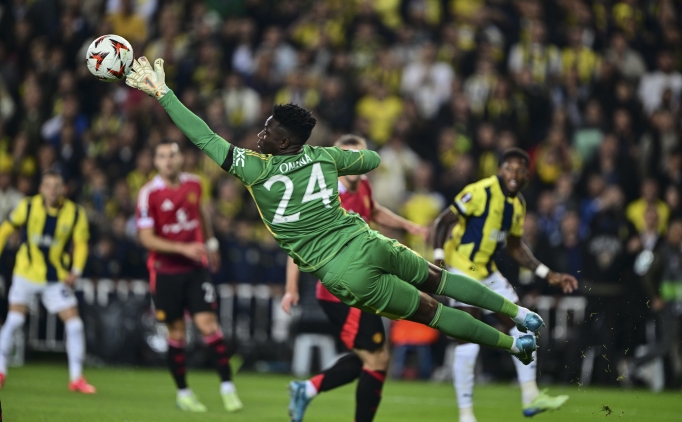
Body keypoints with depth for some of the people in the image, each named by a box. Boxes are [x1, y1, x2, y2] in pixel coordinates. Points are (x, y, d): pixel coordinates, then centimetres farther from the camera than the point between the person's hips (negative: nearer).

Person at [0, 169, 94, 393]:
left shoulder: (75, 213, -7)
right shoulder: (28, 206, -8)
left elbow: (81, 243, 2)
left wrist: (75, 271, -10)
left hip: (57, 277, 1)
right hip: (27, 271, -1)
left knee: (74, 322, -6)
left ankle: (76, 377, 3)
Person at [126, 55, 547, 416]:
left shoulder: (257, 169, -11)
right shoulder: (324, 156, 3)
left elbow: (206, 138, -10)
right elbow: (373, 159, 20)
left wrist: (163, 92, -7)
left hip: (343, 271, -4)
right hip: (367, 242, 4)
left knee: (429, 309, 7)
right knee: (438, 279, 25)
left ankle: (514, 343, 12)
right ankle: (520, 312, 29)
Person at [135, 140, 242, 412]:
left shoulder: (194, 184, 2)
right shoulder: (149, 194, -11)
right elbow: (146, 238, -15)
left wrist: (211, 243, 31)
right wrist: (183, 248, -24)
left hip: (196, 268, 2)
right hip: (166, 272, -2)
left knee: (208, 324, -9)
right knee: (177, 333, 3)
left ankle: (227, 386, -3)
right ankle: (183, 393, 17)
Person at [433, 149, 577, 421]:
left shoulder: (518, 204, 9)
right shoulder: (481, 192, -17)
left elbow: (516, 247, 19)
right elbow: (443, 221, -17)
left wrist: (548, 275, 15)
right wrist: (439, 259, -28)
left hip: (488, 273, 9)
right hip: (462, 272, -9)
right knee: (469, 344, -12)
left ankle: (531, 398, 17)